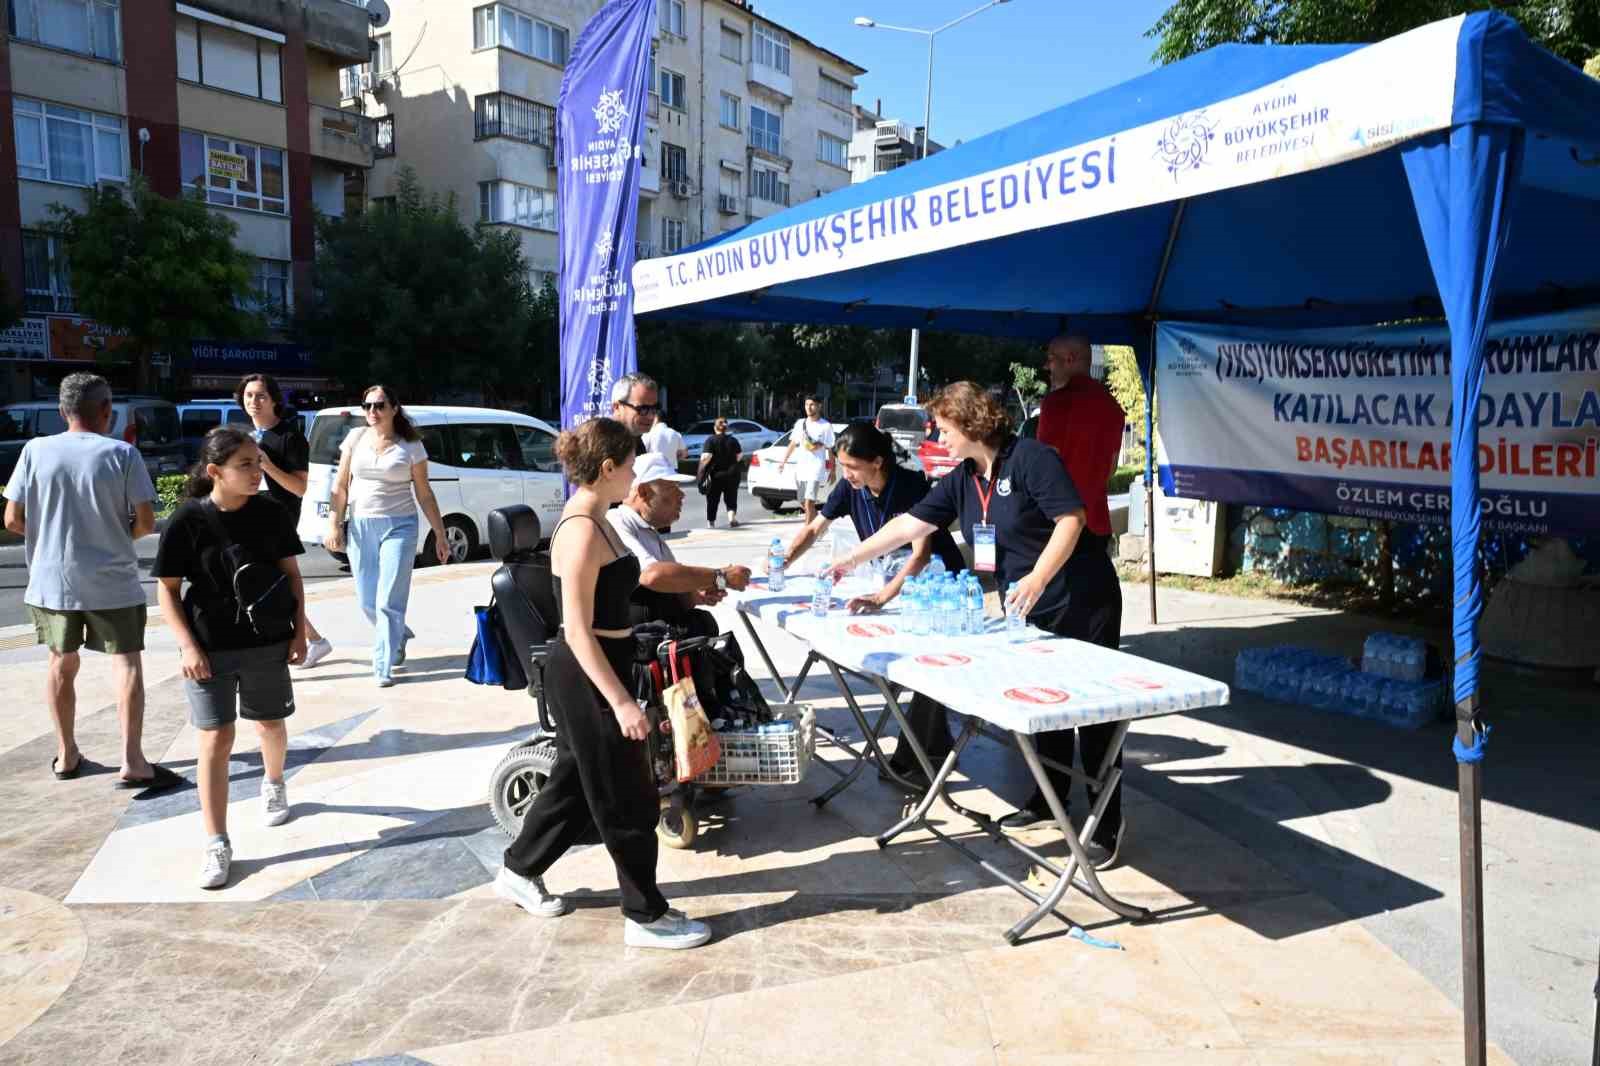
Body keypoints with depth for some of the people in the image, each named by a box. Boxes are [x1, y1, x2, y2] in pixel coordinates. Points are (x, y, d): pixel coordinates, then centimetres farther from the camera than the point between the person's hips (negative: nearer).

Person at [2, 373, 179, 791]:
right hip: (111, 582, -3)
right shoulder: (122, 454, -9)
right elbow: (146, 523, -11)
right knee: (127, 665, 1)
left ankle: (66, 756, 28)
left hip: (51, 580, 3)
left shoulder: (36, 451, -3)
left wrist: (52, 535, 17)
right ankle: (132, 762, -6)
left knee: (62, 665, 18)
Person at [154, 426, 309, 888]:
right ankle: (216, 844, 5)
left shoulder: (270, 513, -3)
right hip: (210, 649, -2)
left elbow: (291, 573, 6)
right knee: (216, 738, -3)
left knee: (270, 725, 16)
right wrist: (188, 646, -12)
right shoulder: (187, 521, -11)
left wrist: (299, 630, 2)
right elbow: (167, 590, -5)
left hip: (268, 642, 3)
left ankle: (273, 783, 48)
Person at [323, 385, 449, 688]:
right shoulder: (356, 437, 5)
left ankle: (383, 668, 3)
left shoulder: (411, 445, 0)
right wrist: (334, 525, -1)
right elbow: (341, 485, 8)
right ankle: (399, 635, 38)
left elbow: (424, 493, 4)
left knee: (388, 601, -7)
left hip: (399, 526, -3)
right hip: (360, 526, 3)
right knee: (367, 602, 9)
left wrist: (440, 535, 2)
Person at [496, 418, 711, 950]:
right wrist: (621, 701, -25)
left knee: (576, 781, 23)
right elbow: (578, 631, -24)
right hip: (587, 677, -10)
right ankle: (646, 916, 17)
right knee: (628, 798, 2)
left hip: (593, 671, 10)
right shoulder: (582, 531, -22)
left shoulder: (591, 521, 8)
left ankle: (519, 871, 41)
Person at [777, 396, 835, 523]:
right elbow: (793, 444, 17)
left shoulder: (826, 426, -4)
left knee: (809, 502, -16)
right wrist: (783, 461, 15)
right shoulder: (800, 423, 9)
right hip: (800, 468, 6)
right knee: (803, 503, 13)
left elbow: (830, 450, -1)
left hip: (816, 469, -6)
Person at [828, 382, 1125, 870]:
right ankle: (1050, 797, 32)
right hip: (1029, 610, 8)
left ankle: (1106, 825, 6)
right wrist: (852, 559, 9)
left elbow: (1071, 519, -21)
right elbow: (910, 523, 9)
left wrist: (1036, 578, -30)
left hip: (1082, 605, -8)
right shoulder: (961, 480, 6)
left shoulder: (1031, 458, -16)